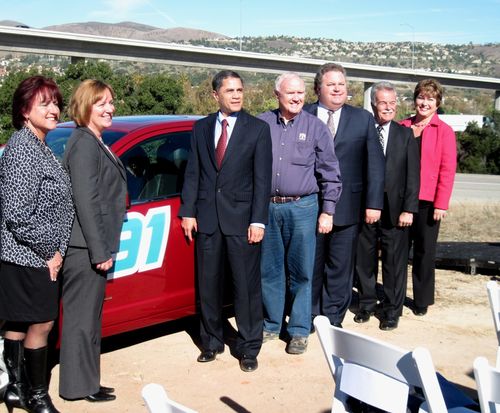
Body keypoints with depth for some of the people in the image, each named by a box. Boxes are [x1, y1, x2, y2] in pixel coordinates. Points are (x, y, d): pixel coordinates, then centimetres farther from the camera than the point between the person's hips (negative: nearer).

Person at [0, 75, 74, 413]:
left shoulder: (39, 147, 12)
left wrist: (53, 251, 10)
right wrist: (50, 251, -14)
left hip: (31, 257, 9)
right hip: (29, 259, -9)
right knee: (41, 323, 1)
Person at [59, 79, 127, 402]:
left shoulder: (95, 143, 15)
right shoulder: (85, 144, -15)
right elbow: (85, 203, -21)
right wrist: (99, 251, -21)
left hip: (92, 247, 10)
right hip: (85, 249, -10)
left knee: (88, 317, 16)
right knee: (82, 317, -1)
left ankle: (86, 382, 26)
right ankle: (79, 386, 10)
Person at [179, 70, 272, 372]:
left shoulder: (258, 129, -1)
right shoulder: (201, 128, 8)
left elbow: (263, 178, -5)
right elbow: (193, 173, 9)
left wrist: (258, 220, -11)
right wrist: (188, 212, 2)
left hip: (242, 219, -3)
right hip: (207, 218, 3)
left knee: (247, 286, 3)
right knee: (208, 284, 12)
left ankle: (249, 348, 15)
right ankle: (212, 341, 27)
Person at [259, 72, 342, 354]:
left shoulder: (316, 127, 2)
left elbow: (330, 173, 3)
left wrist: (328, 211, -2)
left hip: (302, 207, -2)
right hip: (267, 207, 2)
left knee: (301, 273, 3)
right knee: (270, 271, 10)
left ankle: (299, 331, 15)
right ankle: (271, 324, 24)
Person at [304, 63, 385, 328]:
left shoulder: (363, 119, 6)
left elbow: (375, 164, 2)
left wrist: (374, 203, -5)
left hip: (346, 208, 1)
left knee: (340, 267, 8)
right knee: (310, 266, 10)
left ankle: (333, 320, 20)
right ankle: (309, 317, 25)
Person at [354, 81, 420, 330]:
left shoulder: (405, 134, 4)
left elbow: (413, 174, 0)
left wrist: (409, 209, -7)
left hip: (395, 210, 0)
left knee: (395, 261, 5)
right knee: (365, 259, 10)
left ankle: (392, 310, 18)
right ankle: (367, 304, 27)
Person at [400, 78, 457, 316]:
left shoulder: (444, 131, -2)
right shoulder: (403, 127, 7)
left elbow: (448, 170, -5)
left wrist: (441, 204, -11)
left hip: (427, 202, -3)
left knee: (424, 251, 7)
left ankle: (422, 301, 19)